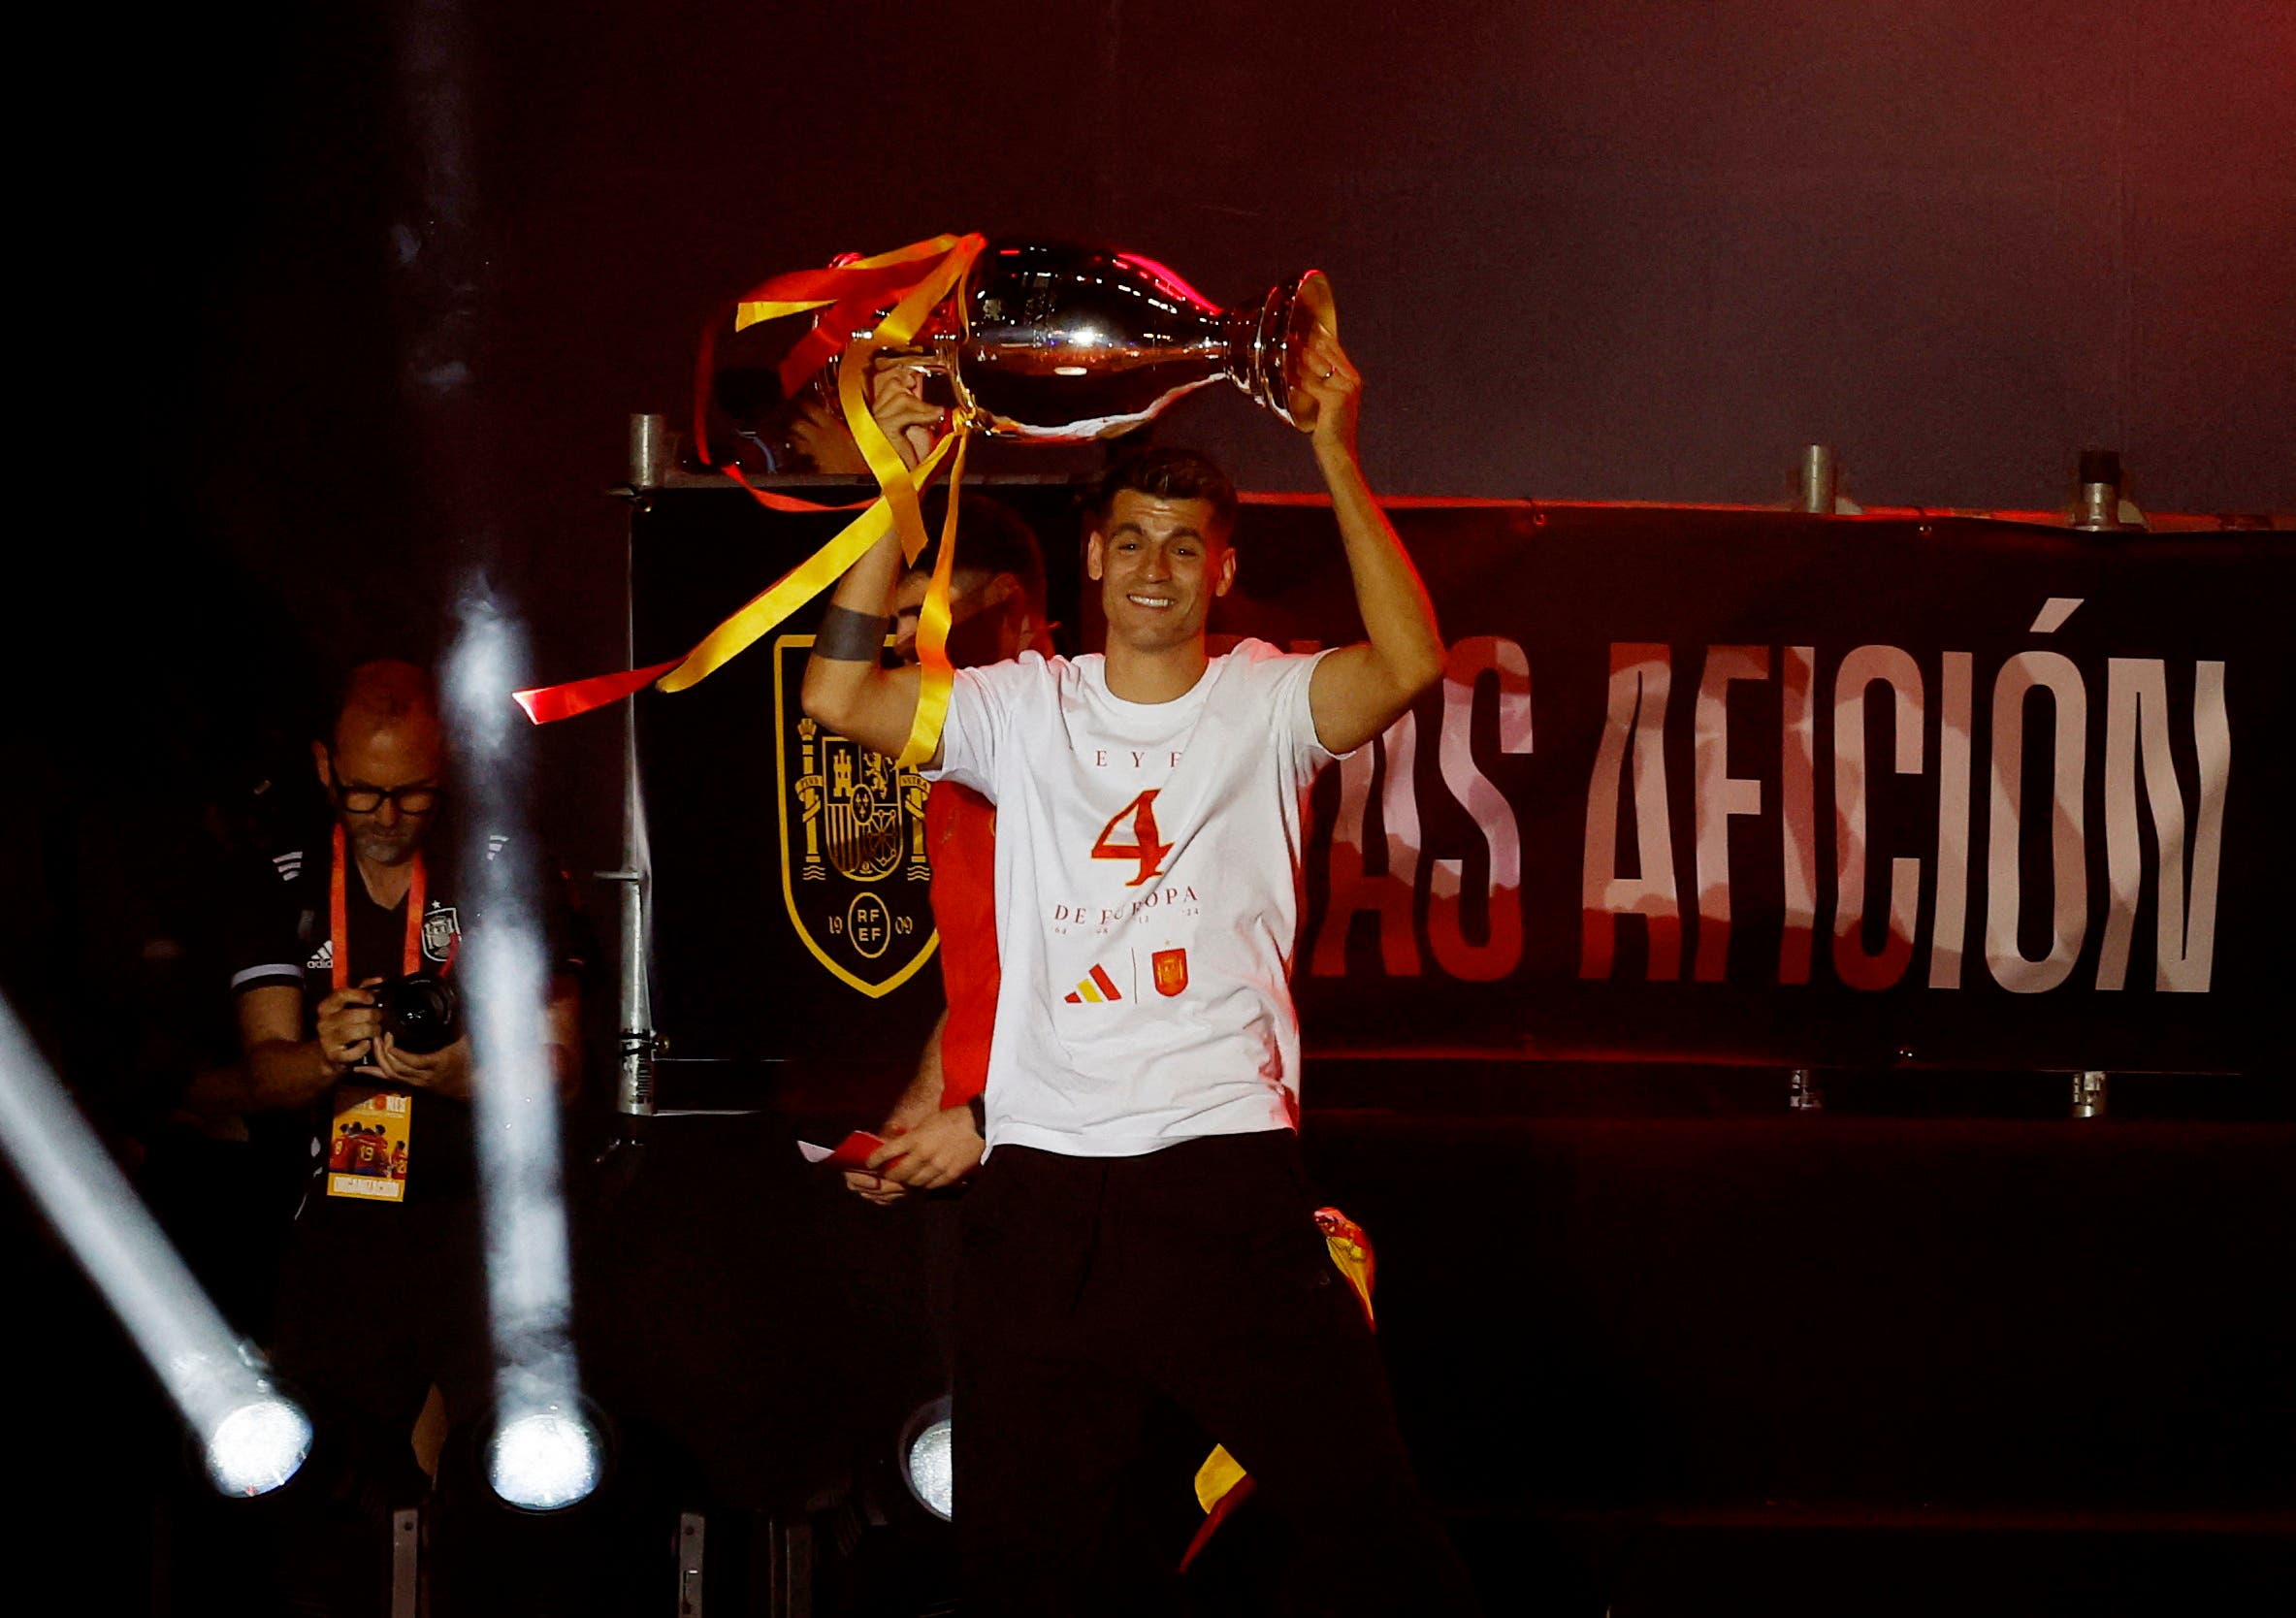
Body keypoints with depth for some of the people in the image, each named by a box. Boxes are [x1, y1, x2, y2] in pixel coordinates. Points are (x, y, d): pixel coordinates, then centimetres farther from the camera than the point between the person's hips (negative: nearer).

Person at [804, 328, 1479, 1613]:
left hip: (1230, 1174, -2)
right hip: (1045, 1184, 2)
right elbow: (838, 696, -2)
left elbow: (1411, 662, -15)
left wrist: (1338, 458, -18)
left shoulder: (1264, 702, 4)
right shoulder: (1027, 708, 9)